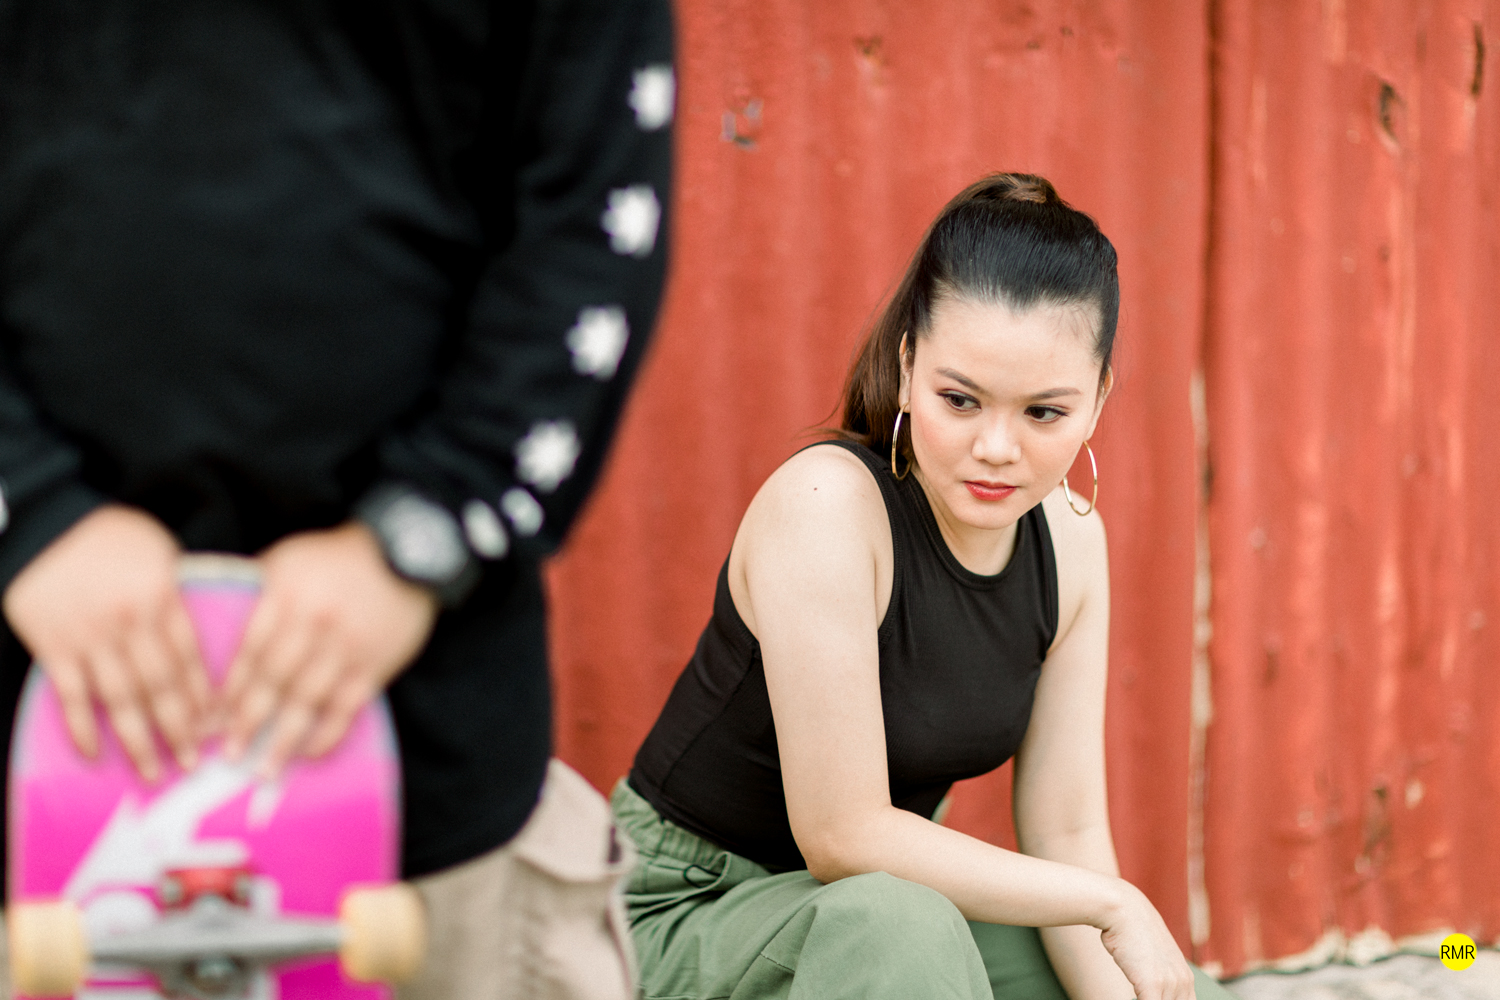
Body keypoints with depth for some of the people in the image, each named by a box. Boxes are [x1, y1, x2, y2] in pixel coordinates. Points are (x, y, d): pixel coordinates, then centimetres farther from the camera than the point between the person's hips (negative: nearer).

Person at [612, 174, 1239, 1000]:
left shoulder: (1069, 537, -4)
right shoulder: (827, 504, -26)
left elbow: (1068, 828, -2)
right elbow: (842, 835, -26)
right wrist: (1112, 902, -21)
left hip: (887, 896, 7)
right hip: (688, 916, -7)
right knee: (900, 928, -36)